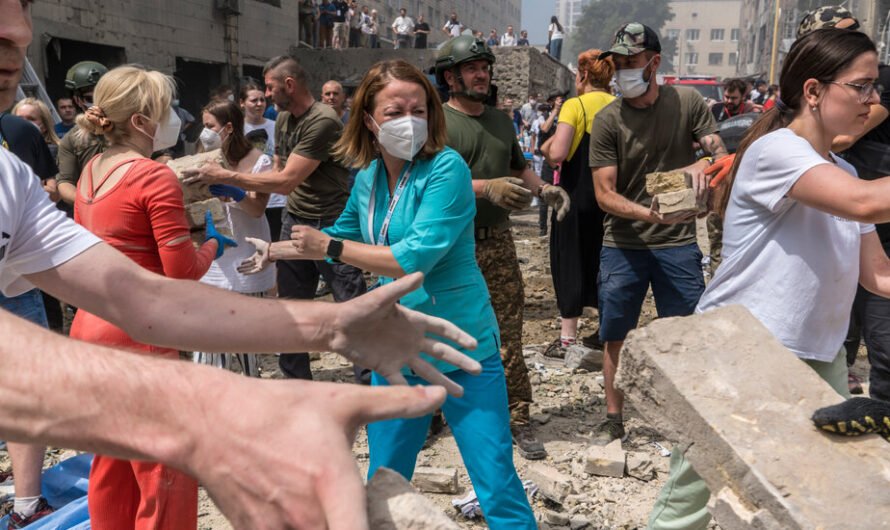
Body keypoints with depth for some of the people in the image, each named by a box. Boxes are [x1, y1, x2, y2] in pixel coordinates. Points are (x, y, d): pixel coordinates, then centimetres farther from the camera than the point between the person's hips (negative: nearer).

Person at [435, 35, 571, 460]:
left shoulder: (501, 121, 17)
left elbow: (519, 168, 27)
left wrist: (543, 189, 6)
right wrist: (486, 188, -26)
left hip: (497, 242, 5)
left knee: (508, 335, 5)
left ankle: (518, 419, 14)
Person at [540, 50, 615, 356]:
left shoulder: (575, 106, -12)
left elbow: (557, 154, -22)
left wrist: (546, 149, -1)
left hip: (576, 195, -5)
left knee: (569, 261, 5)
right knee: (602, 261, 16)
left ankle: (568, 338, 7)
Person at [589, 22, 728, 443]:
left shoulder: (687, 102, -3)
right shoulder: (607, 120, -7)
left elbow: (722, 154, -2)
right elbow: (604, 194, -9)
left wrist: (704, 163, -26)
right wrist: (649, 213, -26)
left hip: (678, 242, 1)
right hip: (623, 245, 0)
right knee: (616, 338, 9)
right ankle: (613, 421, 27)